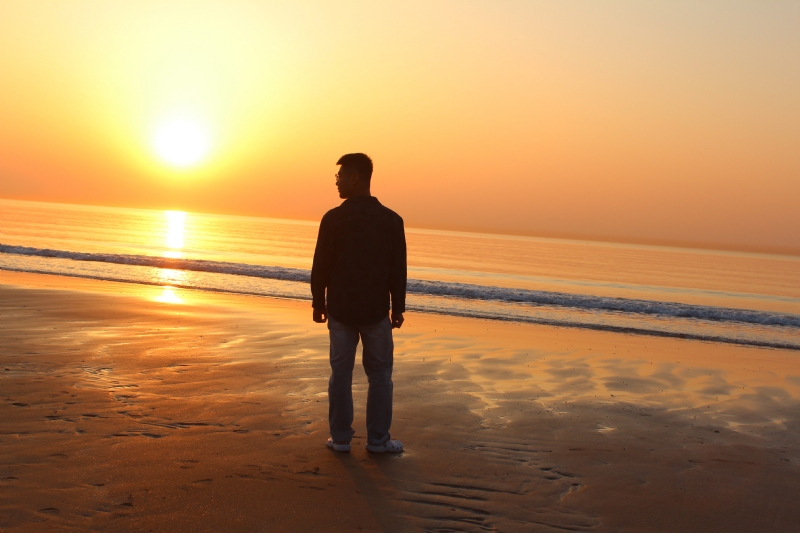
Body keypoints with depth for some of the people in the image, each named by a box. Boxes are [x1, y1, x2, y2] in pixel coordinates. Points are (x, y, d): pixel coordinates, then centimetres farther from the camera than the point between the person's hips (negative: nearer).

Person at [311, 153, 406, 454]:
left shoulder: (333, 219, -8)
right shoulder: (392, 220, -3)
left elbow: (321, 266, -5)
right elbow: (398, 271, 0)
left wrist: (318, 303, 6)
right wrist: (398, 308, 8)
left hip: (340, 309, 0)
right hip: (376, 310, 0)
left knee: (341, 373, 8)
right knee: (380, 374, 8)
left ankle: (341, 438, 12)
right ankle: (378, 440, 11)